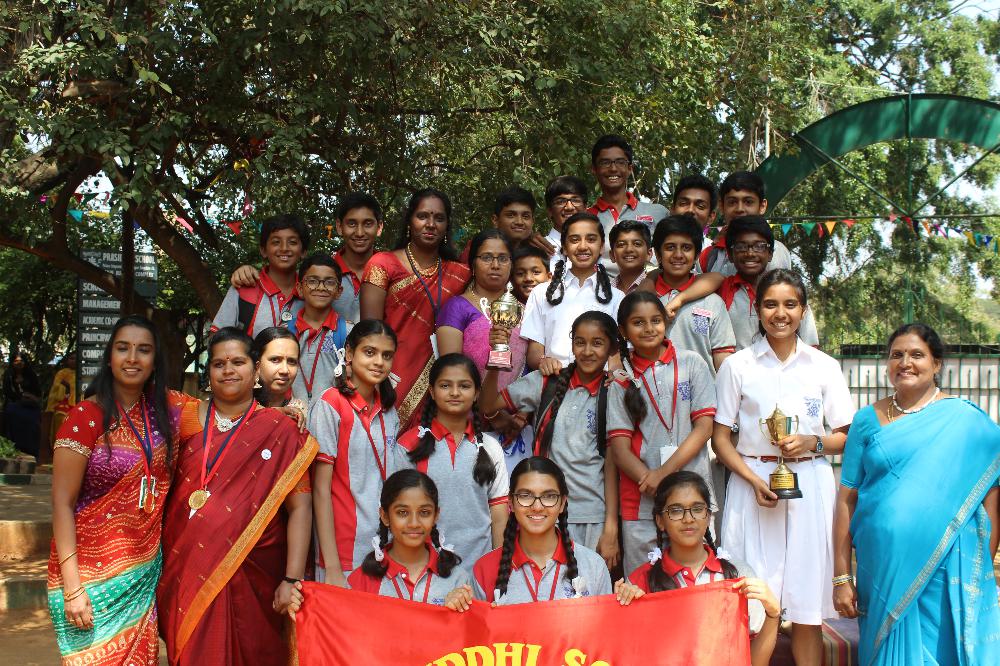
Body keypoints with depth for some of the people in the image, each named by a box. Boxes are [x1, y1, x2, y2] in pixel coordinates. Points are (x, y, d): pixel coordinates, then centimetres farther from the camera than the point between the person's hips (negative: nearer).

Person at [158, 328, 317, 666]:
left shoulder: (280, 431, -3)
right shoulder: (186, 418, 5)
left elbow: (299, 508, -8)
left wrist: (292, 580, -16)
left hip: (250, 581, -2)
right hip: (186, 572, 2)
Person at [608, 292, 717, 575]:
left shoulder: (691, 363, 6)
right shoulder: (621, 379, 7)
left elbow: (704, 426, -1)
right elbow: (620, 447, 1)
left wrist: (665, 472, -11)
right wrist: (650, 481, -15)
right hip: (640, 498, 1)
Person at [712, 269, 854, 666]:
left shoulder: (825, 367, 8)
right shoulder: (737, 365, 5)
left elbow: (845, 437, 11)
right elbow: (720, 438, 3)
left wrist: (812, 442, -10)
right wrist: (755, 480, -11)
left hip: (810, 487, 1)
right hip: (753, 482, -1)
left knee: (807, 606, 2)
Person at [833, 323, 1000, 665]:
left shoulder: (966, 420, 0)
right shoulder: (868, 421, 5)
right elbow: (847, 500, 3)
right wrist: (841, 578, -1)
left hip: (948, 574, -2)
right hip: (881, 572, 2)